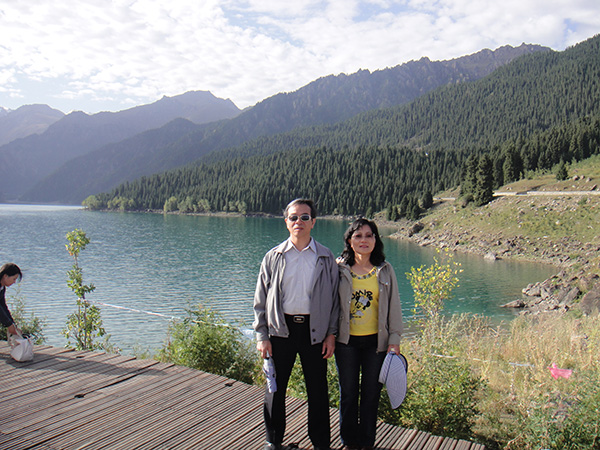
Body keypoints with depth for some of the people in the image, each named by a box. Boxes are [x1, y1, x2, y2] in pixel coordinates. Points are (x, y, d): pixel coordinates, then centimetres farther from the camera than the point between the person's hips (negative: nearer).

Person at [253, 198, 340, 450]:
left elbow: (334, 298, 6)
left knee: (318, 391, 8)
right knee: (275, 388, 11)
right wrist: (262, 336, -1)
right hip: (281, 329, 1)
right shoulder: (274, 257, 4)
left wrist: (331, 334, 0)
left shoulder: (326, 258, 4)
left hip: (314, 330, 0)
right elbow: (261, 300, 5)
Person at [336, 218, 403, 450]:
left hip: (376, 341, 0)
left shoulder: (385, 270, 1)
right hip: (346, 341, 0)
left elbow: (394, 306, 4)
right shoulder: (340, 268, -1)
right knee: (348, 393, 10)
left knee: (371, 394, 9)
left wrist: (394, 339, 0)